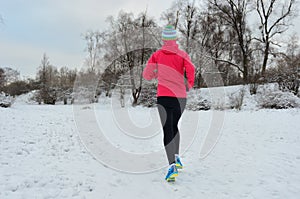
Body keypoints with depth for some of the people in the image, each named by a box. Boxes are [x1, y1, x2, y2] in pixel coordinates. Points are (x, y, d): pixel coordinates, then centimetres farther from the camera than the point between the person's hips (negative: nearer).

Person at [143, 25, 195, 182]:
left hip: (164, 96, -2)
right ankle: (176, 158, 26)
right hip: (180, 97, 2)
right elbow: (191, 70, -13)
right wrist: (189, 86, 4)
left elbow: (146, 75, 7)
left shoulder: (157, 55, 4)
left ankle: (173, 166, -17)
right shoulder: (182, 54, 3)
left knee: (168, 131, -4)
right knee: (174, 126, 22)